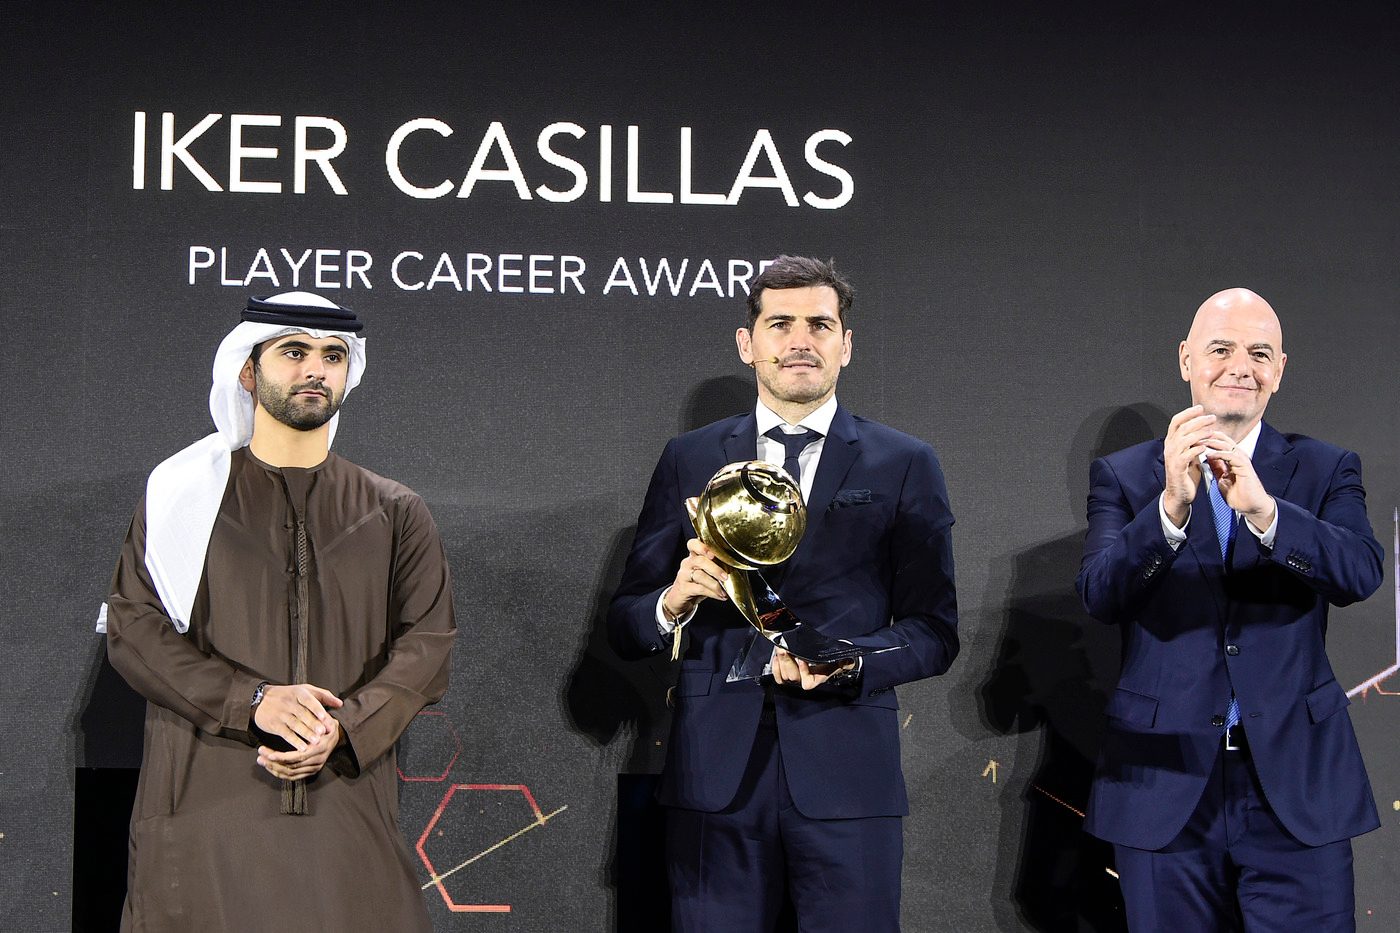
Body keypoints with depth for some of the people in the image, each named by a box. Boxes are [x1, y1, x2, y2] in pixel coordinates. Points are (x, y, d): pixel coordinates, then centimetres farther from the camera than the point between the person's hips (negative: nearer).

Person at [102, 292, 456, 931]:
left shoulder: (393, 514, 14)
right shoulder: (182, 496, 9)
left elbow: (427, 640, 5)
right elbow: (132, 626, 0)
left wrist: (345, 728, -12)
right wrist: (251, 699, -13)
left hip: (346, 801, 1)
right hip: (207, 801, -1)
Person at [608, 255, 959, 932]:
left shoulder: (905, 466, 7)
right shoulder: (688, 461, 11)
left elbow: (934, 629, 5)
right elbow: (623, 627, 10)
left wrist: (847, 663, -14)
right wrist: (673, 603, -12)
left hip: (846, 771, -1)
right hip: (715, 772, 1)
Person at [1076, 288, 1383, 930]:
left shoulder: (1326, 471, 6)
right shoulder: (1123, 476, 4)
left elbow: (1360, 573, -12)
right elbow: (1100, 595, -11)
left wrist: (1262, 510, -29)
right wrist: (1172, 503, -28)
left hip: (1296, 786, 0)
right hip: (1165, 785, 0)